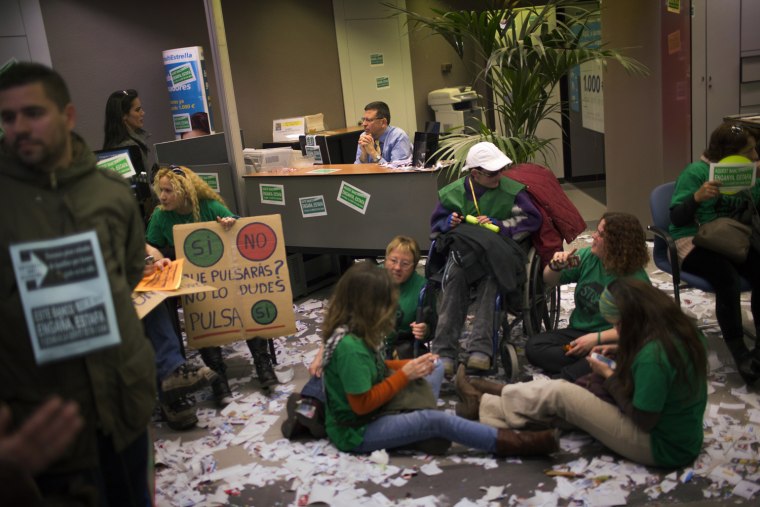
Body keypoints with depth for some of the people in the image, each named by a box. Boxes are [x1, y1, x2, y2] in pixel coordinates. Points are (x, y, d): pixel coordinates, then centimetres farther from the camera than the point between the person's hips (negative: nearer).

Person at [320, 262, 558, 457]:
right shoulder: (349, 346, -30)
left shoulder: (351, 332, -1)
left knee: (437, 368, 16)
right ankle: (508, 442, -14)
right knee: (436, 420, -24)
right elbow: (362, 404, -27)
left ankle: (420, 423, 1)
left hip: (374, 412, 10)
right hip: (356, 432, -10)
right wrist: (405, 374, -20)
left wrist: (411, 366, -3)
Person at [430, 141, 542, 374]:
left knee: (490, 276, -39)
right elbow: (437, 221, 21)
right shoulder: (453, 193, 10)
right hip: (463, 249, 1)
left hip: (497, 250, -1)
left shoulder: (510, 189, 4)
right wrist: (449, 222, -4)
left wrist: (498, 225, -10)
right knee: (455, 275, -35)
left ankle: (480, 349, -43)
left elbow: (532, 218, 0)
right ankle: (444, 351, -40)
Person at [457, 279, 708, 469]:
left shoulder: (653, 355, -31)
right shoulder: (680, 328, -5)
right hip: (684, 436, 9)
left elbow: (643, 420, -23)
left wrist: (610, 376, -12)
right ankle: (503, 401, 21)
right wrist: (623, 351, 3)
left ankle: (485, 406, 12)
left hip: (662, 448, -8)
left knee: (558, 393, -5)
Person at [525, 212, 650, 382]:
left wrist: (597, 338, -27)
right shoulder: (587, 256, 1)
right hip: (578, 332, 6)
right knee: (533, 346, -19)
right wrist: (555, 267, -12)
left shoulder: (636, 280, -15)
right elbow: (549, 281, 11)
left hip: (611, 341, -6)